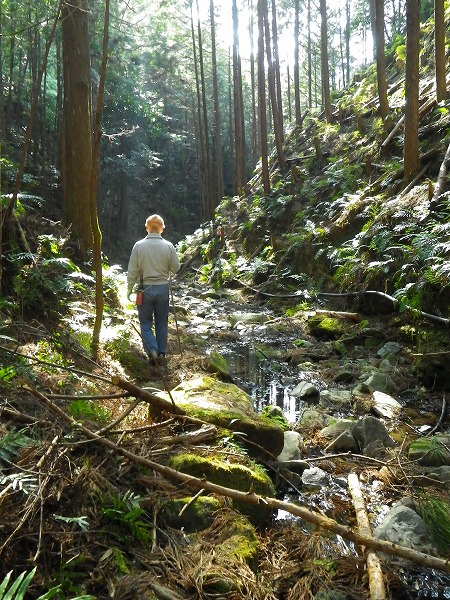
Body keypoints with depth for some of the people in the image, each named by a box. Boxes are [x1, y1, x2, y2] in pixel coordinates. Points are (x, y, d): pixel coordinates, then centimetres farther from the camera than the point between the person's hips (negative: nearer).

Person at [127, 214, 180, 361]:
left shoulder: (139, 246, -10)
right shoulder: (168, 246, -8)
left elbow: (132, 271, -7)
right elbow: (176, 268, -1)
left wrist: (129, 288, 5)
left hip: (144, 289, -1)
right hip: (162, 288, 1)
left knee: (146, 322, 10)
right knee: (161, 322, 14)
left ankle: (152, 350, -5)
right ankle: (162, 352, 19)